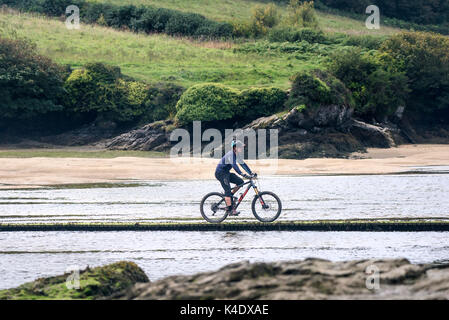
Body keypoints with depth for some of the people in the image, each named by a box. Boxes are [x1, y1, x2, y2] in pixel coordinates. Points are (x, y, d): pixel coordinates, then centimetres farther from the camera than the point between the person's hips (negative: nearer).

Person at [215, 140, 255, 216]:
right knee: (228, 190, -14)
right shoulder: (231, 154, -23)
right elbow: (234, 165, -35)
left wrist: (251, 173, 6)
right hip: (220, 173, -9)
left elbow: (243, 164, 14)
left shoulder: (237, 155, 6)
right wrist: (243, 175, -43)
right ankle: (230, 210, -13)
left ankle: (229, 196, 10)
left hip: (226, 173, 9)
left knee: (240, 182, 1)